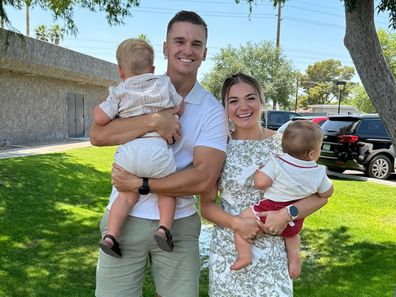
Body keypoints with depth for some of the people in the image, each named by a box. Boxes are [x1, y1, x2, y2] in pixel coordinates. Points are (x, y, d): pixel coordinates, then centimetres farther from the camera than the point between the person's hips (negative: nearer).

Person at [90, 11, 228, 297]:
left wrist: (141, 185, -16)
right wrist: (153, 121, -22)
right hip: (126, 218, 1)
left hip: (179, 223, 0)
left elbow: (204, 178, -12)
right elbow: (98, 135, -12)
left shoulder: (212, 110, -3)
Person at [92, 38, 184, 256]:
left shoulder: (119, 93, 10)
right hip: (157, 148, -1)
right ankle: (164, 228, 4)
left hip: (128, 150, 1)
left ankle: (111, 234, 11)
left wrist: (99, 107, 24)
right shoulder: (164, 83, 12)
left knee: (127, 194, 16)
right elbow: (179, 109, 17)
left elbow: (99, 119, 3)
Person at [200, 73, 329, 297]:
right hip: (228, 251, 0)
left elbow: (320, 195, -2)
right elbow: (206, 205, -2)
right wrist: (237, 223, -18)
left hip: (273, 252, 0)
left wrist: (286, 214, -18)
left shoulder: (284, 143, -5)